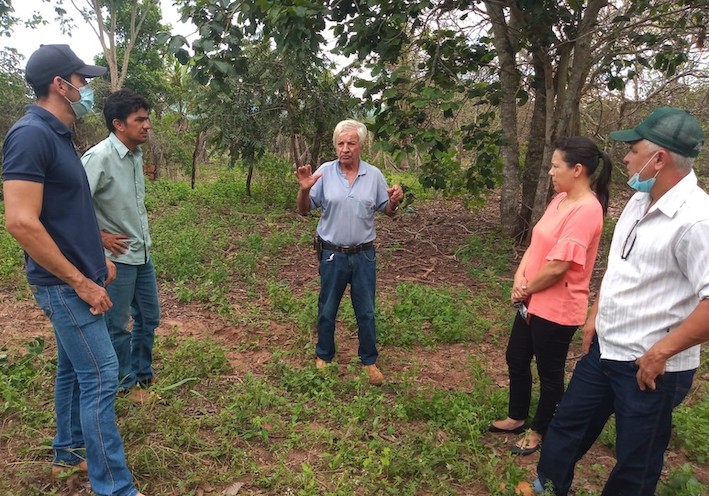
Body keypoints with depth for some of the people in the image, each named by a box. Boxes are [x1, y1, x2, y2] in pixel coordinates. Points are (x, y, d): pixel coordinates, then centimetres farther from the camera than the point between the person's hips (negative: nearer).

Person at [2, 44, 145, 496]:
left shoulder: (58, 135, 11)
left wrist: (97, 257, 18)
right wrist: (81, 281, -21)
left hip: (77, 276, 10)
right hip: (64, 284, -10)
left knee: (73, 368, 19)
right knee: (101, 374, -6)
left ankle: (68, 453, 36)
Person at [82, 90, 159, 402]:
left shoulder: (136, 154, 4)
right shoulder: (99, 157, -20)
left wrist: (143, 236, 14)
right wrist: (100, 236, -15)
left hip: (142, 253, 8)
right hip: (117, 257, -8)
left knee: (148, 318, 18)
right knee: (117, 326, 8)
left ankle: (143, 374, 35)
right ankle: (126, 384, 25)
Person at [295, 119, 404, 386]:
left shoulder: (374, 174, -1)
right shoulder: (324, 172, -6)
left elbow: (387, 211, 5)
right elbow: (304, 210, -4)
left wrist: (395, 201, -17)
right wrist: (304, 189, -23)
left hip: (364, 254, 1)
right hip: (332, 254, -1)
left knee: (366, 311, 11)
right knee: (327, 309, 14)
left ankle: (369, 361, 28)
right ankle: (323, 356, 33)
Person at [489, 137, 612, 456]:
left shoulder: (586, 210, -23)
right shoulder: (560, 200, 6)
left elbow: (558, 266, -25)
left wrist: (526, 289, -10)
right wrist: (519, 279, -7)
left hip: (558, 308, -9)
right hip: (533, 301, 9)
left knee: (549, 372, 11)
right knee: (516, 359, 21)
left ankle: (539, 432, 33)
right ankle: (517, 418, 42)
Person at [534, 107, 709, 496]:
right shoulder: (640, 201, 4)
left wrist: (660, 352, -22)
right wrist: (594, 318, 14)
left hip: (650, 367, -8)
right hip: (604, 348, 8)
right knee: (567, 426, 23)